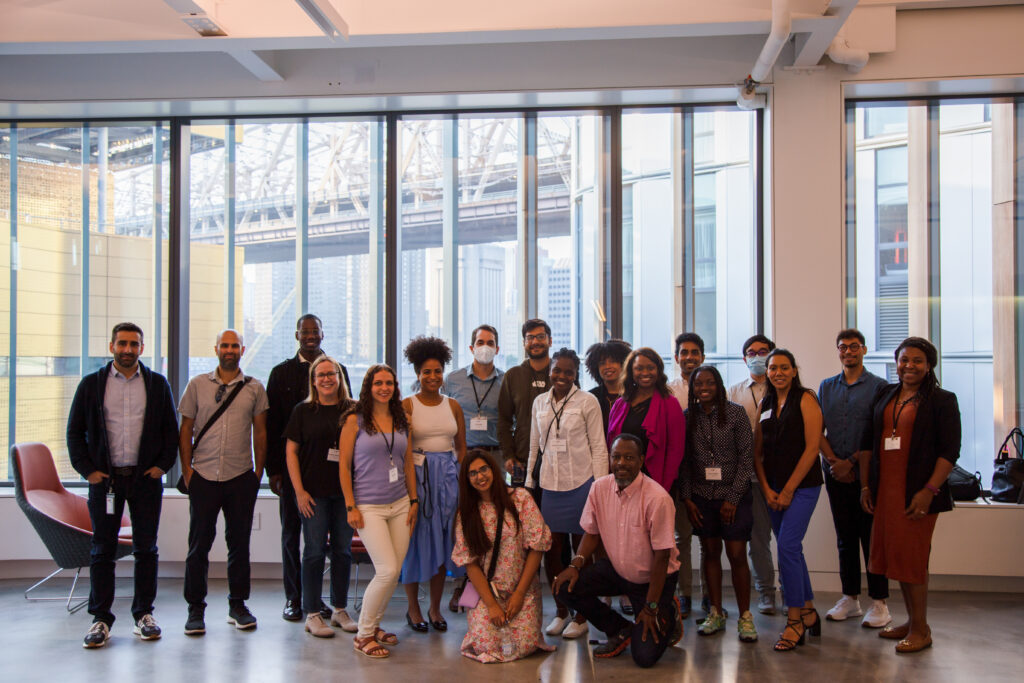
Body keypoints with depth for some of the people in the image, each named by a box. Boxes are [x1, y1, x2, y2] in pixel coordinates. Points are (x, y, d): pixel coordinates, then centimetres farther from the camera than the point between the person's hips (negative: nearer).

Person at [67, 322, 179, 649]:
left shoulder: (158, 384, 7)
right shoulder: (91, 384, 5)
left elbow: (171, 429, 8)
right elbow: (75, 431, 5)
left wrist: (162, 465, -2)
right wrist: (87, 469, -3)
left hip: (146, 477, 0)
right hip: (105, 477, 0)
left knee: (146, 548, 6)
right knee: (102, 550, 4)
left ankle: (144, 614, 16)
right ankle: (101, 619, 12)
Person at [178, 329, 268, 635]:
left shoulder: (254, 388, 5)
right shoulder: (197, 385, 5)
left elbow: (260, 432, 9)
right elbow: (185, 430, 7)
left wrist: (258, 472, 4)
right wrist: (187, 470, -1)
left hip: (241, 477, 1)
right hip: (204, 477, 0)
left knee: (239, 543, 8)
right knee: (199, 543, 3)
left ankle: (238, 605, 20)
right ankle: (195, 609, 14)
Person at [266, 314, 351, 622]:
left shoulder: (338, 370, 7)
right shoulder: (281, 372, 6)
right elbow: (272, 424, 3)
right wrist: (273, 469, -3)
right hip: (291, 464, 0)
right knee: (291, 531, 7)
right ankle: (293, 597, 16)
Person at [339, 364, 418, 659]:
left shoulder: (401, 421, 11)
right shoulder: (355, 420, -3)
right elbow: (344, 465, -4)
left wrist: (414, 500, 11)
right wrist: (350, 507, -9)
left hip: (399, 505, 5)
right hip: (369, 507, -5)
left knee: (394, 571, 4)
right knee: (387, 571, -12)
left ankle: (374, 625, 24)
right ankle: (363, 634, 5)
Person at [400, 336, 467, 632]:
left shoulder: (453, 405, 9)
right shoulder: (407, 405, -2)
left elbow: (462, 447, 13)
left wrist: (462, 480, 4)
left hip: (448, 475, 3)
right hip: (417, 475, -3)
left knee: (443, 540, 7)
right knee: (417, 539, 2)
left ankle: (435, 608, 19)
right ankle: (413, 608, 16)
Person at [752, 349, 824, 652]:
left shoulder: (805, 399, -5)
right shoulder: (765, 405, 11)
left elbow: (812, 448, -11)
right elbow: (757, 452, 12)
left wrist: (788, 490, -11)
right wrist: (767, 489, 0)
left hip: (802, 486, -6)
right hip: (774, 488, 6)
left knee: (787, 546, -14)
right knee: (790, 549, 11)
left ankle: (795, 620, -2)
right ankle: (808, 612, 25)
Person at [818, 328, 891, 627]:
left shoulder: (879, 386, -1)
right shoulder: (826, 387, 12)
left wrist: (851, 462, -12)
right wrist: (833, 461, -5)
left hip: (866, 472, -4)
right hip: (835, 474, 4)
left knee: (872, 537, -2)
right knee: (845, 538, 10)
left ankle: (879, 603, 6)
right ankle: (850, 598, 18)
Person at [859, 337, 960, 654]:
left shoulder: (942, 400, -3)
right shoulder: (884, 396, 12)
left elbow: (950, 451, -9)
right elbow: (868, 443, 15)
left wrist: (929, 491, -16)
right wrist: (866, 485, 11)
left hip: (917, 491, -6)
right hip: (885, 490, 6)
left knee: (912, 556, -3)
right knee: (894, 553, 10)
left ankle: (921, 630, 9)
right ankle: (911, 620, 24)